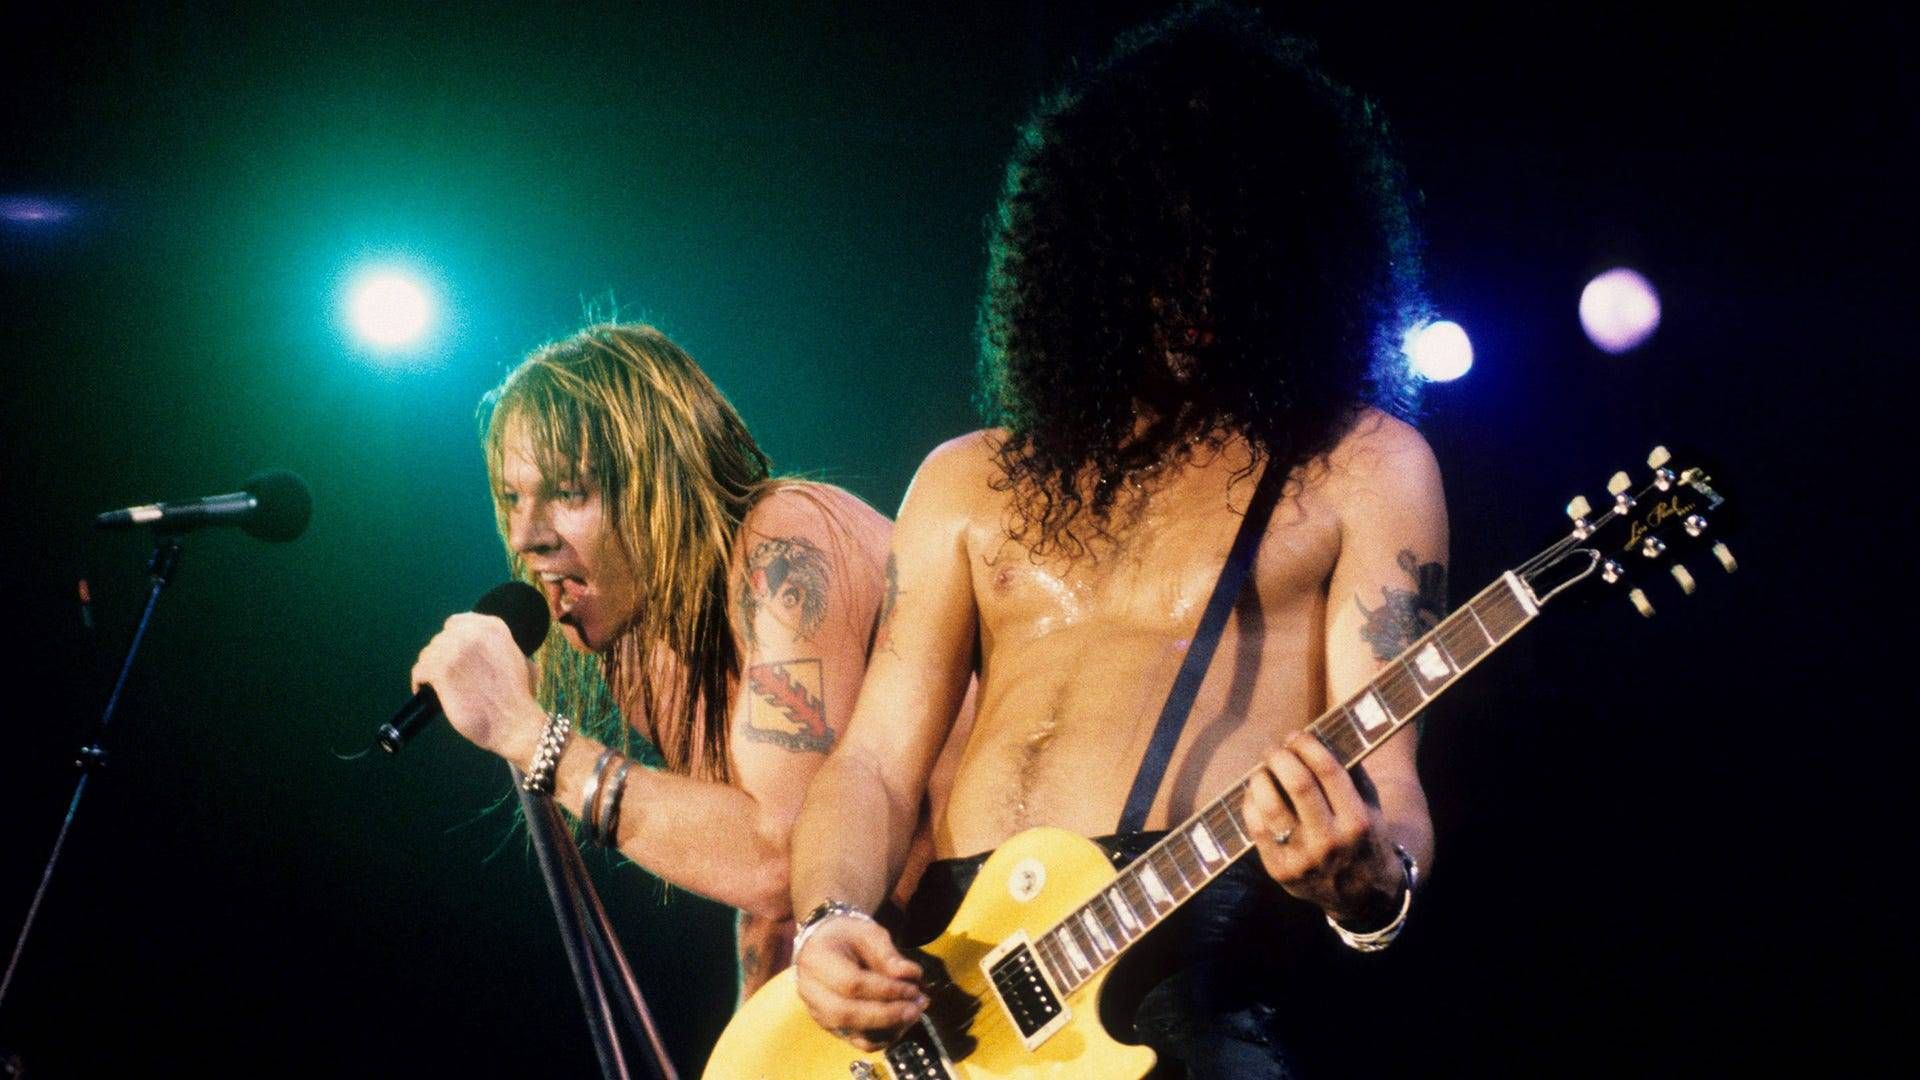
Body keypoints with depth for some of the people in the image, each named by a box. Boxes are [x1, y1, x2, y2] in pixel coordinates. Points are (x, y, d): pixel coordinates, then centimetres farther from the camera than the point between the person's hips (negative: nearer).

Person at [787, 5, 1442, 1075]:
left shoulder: (1359, 465, 9)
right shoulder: (970, 479, 19)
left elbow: (1382, 773, 1)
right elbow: (876, 762, 14)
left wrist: (1370, 883, -21)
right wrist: (833, 926, -6)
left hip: (1196, 952, -4)